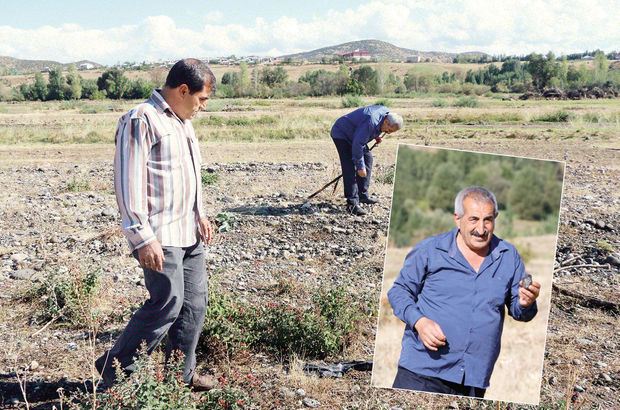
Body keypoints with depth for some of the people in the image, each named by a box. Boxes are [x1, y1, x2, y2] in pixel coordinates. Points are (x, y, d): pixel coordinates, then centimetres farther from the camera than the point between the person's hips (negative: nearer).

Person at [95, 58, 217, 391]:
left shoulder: (182, 121, 17)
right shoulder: (141, 121, -13)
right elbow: (129, 183, -18)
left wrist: (199, 214, 24)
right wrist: (143, 238, -22)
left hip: (188, 233, 9)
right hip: (160, 237, -9)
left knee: (195, 303, 10)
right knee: (167, 304, -9)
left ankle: (181, 373, 24)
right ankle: (114, 369, 10)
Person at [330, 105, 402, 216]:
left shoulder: (386, 112, -6)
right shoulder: (371, 122, -35)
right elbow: (357, 144, -33)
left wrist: (375, 136, 1)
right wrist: (360, 167, -29)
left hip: (354, 134, 10)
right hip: (341, 134, -10)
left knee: (367, 158, 10)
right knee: (350, 167, -18)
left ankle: (362, 195, 18)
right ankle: (352, 203, -21)